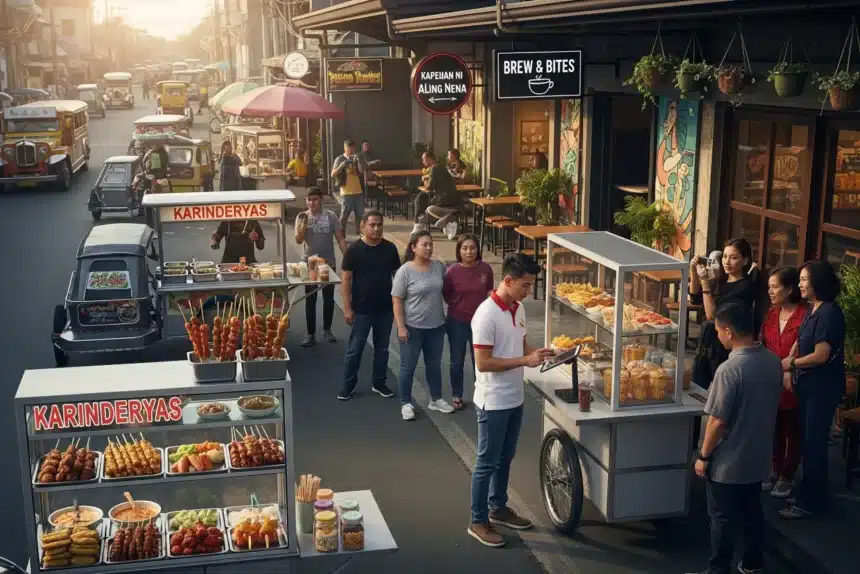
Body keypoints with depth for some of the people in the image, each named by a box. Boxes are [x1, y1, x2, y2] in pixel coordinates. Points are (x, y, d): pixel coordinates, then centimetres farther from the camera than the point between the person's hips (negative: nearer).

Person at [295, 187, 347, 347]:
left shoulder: (330, 217, -4)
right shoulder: (302, 217, -2)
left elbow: (340, 239, -2)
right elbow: (299, 240, -9)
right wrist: (303, 224, -24)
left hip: (329, 264, 0)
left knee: (328, 299, 11)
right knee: (310, 300, 3)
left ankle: (327, 330, 27)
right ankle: (311, 335, 8)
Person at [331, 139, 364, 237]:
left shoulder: (356, 158, 10)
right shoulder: (339, 159, -4)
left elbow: (362, 172, 1)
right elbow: (333, 175, -10)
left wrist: (358, 162, -13)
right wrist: (341, 166, -25)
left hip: (358, 191, 5)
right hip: (346, 192, -5)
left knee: (360, 214, 11)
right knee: (344, 215, -2)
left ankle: (359, 232, 23)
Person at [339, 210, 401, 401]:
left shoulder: (390, 248, 0)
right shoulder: (354, 249, -10)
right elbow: (345, 279, -9)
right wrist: (347, 308, -13)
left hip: (386, 309, 3)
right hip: (362, 310, -3)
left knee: (382, 348, 14)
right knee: (355, 349, 5)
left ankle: (379, 383, 27)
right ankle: (348, 385, 18)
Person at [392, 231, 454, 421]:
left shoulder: (439, 266, 0)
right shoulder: (405, 271, -14)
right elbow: (396, 300, -12)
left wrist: (448, 314, 12)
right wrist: (401, 327, -16)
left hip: (436, 326, 5)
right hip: (413, 327, -5)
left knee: (434, 365, 18)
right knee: (408, 367, 6)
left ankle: (436, 399, 33)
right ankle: (406, 404, 20)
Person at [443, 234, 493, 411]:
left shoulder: (485, 269, -9)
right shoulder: (453, 271, -13)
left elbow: (489, 293, 6)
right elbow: (446, 295, 1)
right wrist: (460, 305, -2)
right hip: (457, 322, -1)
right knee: (457, 362, 12)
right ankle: (456, 396, 27)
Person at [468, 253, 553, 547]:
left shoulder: (519, 308, 4)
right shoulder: (487, 314, -23)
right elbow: (483, 363, -23)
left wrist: (538, 353, -3)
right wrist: (525, 361, -23)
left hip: (514, 399, 8)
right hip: (493, 402, -8)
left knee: (505, 458, 20)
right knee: (487, 462, 3)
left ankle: (498, 509, 35)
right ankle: (478, 522, 15)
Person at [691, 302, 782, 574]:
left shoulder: (729, 369, -26)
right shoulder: (773, 361, -3)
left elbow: (717, 421, -22)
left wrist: (703, 455, -10)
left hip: (728, 462, -7)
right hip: (758, 456, 7)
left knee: (723, 519, 7)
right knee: (752, 511, 22)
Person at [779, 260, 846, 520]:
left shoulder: (829, 313, -19)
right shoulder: (813, 311, 9)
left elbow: (821, 355, -22)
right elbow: (802, 344, 17)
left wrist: (791, 364, -10)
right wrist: (790, 360, -2)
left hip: (823, 388, -9)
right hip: (809, 386, 9)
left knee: (814, 444, -2)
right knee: (809, 441, 16)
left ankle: (808, 502, 7)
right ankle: (813, 495, 29)